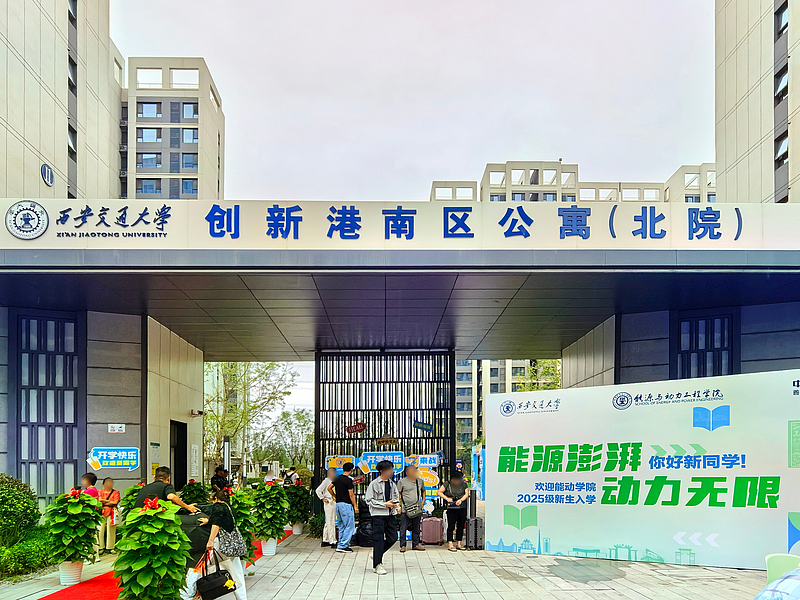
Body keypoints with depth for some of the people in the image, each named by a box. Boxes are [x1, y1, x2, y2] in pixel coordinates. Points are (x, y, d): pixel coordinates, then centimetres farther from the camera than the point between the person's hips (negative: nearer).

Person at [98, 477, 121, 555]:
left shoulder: (115, 492, 10)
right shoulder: (100, 491, 15)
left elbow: (115, 502, -4)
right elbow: (99, 500, -2)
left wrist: (104, 502, -2)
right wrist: (109, 501, -7)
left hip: (111, 513, -1)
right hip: (102, 513, 1)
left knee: (110, 530, -3)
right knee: (101, 530, -3)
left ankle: (110, 547, 1)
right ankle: (101, 547, 3)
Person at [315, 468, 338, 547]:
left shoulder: (334, 481, 16)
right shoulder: (326, 481, -8)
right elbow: (318, 490, -13)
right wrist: (323, 498, -11)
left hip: (334, 503, 9)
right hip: (329, 503, -9)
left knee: (328, 523, 14)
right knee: (331, 522, -7)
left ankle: (325, 541, 21)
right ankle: (332, 541, -6)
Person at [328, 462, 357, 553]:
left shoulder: (337, 479, 9)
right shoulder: (348, 480, -15)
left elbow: (329, 488, 16)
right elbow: (351, 494, -15)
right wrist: (355, 506, -9)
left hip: (338, 504, 9)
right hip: (346, 504, -9)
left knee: (342, 526, 16)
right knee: (350, 526, -4)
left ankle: (341, 544, 17)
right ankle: (342, 546, -7)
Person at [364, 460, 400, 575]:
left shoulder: (392, 484, 11)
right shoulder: (374, 484, -7)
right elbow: (369, 500, -10)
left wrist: (397, 505, 0)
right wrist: (385, 504, -16)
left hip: (390, 514, 6)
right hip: (378, 515, -6)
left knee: (393, 537, 4)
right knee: (378, 539, -3)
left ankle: (377, 553, 27)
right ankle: (377, 565, 5)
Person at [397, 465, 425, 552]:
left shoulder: (419, 481, 11)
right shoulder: (402, 482, -2)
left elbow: (423, 491, 27)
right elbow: (398, 494, -2)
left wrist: (423, 501, 13)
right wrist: (399, 506, -8)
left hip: (417, 509, 4)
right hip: (405, 509, -4)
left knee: (416, 528, 10)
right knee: (403, 528, -4)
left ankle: (415, 544, 20)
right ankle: (402, 545, 3)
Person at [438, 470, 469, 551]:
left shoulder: (464, 485, 10)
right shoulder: (447, 484, 3)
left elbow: (466, 494, 1)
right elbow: (439, 492, 3)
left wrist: (461, 500, -16)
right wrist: (446, 498, -9)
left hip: (462, 509, 3)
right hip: (451, 509, -3)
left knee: (461, 526, 6)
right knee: (451, 526, -4)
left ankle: (459, 543, 15)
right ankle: (450, 544, -2)